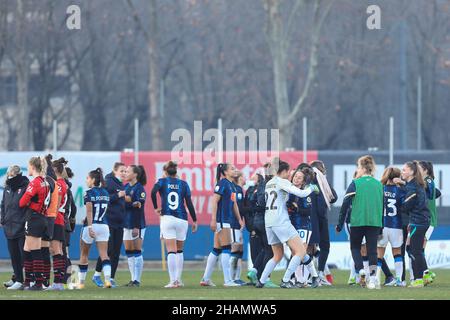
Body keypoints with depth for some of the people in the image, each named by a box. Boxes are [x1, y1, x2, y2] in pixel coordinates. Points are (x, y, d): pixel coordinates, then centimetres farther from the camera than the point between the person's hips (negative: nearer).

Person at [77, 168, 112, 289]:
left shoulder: (89, 193, -8)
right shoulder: (105, 193, 10)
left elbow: (89, 211, -17)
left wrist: (90, 227, -24)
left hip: (91, 226, -5)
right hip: (104, 226, 5)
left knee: (84, 255, 11)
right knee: (104, 255, -3)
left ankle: (81, 282, 18)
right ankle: (108, 279, -22)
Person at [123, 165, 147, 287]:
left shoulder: (139, 188, -9)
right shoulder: (126, 187, 12)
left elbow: (140, 207, -14)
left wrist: (137, 227, -17)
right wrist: (132, 204, -16)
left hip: (136, 224, -7)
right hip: (126, 223, 7)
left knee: (137, 252, -5)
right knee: (129, 252, 8)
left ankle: (137, 280, -4)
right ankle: (133, 279, 13)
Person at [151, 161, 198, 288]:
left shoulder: (162, 181, 5)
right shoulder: (183, 184, 8)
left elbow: (153, 192, -15)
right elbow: (189, 203, 3)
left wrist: (156, 207, -2)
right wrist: (194, 221, 9)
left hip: (167, 218, -2)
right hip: (182, 219, 2)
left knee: (171, 251, -4)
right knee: (179, 251, 15)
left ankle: (173, 281, -12)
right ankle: (179, 279, 13)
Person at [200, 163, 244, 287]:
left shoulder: (231, 185, 17)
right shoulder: (222, 183, -10)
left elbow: (234, 204, 24)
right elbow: (214, 201, -16)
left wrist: (239, 219, 22)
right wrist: (213, 219, -21)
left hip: (227, 221, 9)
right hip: (221, 220, -9)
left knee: (216, 250, 10)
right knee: (226, 249, -9)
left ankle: (206, 279, 13)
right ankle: (227, 280, -9)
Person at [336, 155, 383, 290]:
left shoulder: (355, 184, -4)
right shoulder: (379, 184, 7)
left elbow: (345, 204, -6)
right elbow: (383, 205, 12)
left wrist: (340, 224, 1)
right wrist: (381, 226, 20)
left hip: (357, 222, -3)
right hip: (375, 222, 3)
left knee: (355, 247, 15)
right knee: (372, 249, 6)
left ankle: (361, 270, -6)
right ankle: (373, 279, -2)